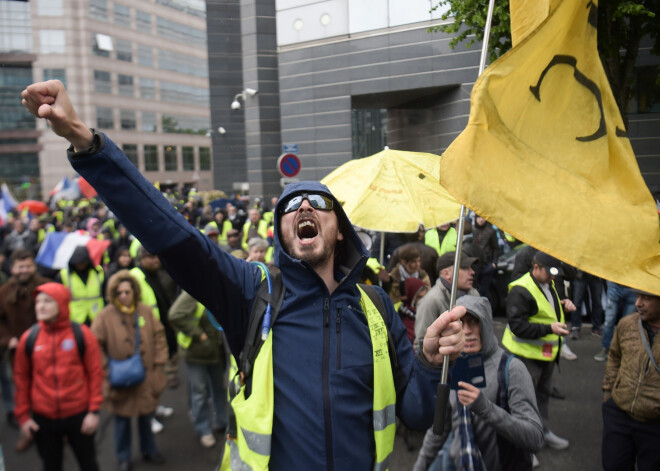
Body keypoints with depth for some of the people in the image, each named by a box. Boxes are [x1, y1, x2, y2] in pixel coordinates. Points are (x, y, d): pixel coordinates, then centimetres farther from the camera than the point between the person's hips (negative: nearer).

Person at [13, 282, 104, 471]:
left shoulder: (82, 334, -9)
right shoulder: (29, 338, -3)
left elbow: (95, 373, -6)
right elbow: (21, 378, 5)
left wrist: (94, 411, -7)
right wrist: (23, 416, 5)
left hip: (79, 415, -2)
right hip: (43, 419, 2)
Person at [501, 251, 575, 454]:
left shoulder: (548, 284, 7)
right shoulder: (520, 290, -24)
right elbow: (517, 325, -28)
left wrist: (564, 305, 4)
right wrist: (549, 328, -32)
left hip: (547, 352, 9)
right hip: (528, 354, -9)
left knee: (543, 393, 23)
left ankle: (544, 431, 40)